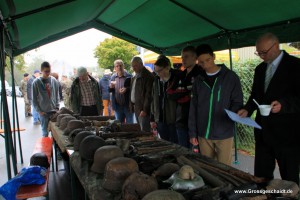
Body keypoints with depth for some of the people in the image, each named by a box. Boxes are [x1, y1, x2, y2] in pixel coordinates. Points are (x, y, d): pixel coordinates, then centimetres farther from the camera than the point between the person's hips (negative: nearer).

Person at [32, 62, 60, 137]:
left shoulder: (54, 81, 3)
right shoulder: (36, 82, -4)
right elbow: (34, 99, -1)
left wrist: (57, 107, 1)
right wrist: (39, 111, -7)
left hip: (54, 111, 2)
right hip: (43, 112, -2)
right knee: (45, 131, 4)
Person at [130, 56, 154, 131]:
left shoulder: (148, 76, -12)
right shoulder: (135, 77, 17)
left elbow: (149, 95, -17)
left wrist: (145, 110, -19)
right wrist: (132, 106, 14)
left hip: (143, 109, -9)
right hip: (136, 108, 9)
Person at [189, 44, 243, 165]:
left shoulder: (231, 77, -2)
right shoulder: (198, 80, 6)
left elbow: (237, 102, 0)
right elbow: (193, 108, 8)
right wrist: (192, 133, 6)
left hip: (224, 133, -3)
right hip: (203, 134, 3)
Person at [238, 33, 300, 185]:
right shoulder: (260, 69, 11)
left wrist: (283, 104, -30)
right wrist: (247, 110, -2)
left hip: (287, 133, -6)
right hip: (263, 131, 6)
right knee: (261, 176, 15)